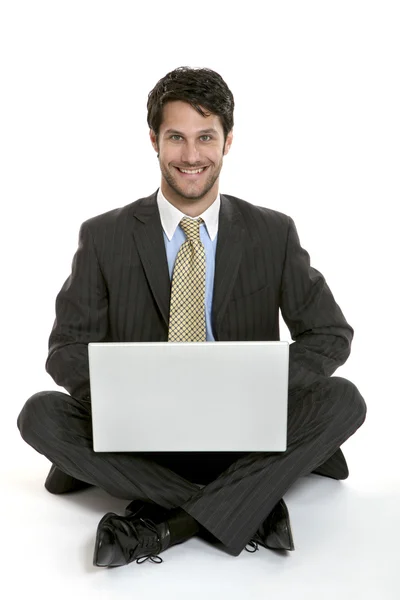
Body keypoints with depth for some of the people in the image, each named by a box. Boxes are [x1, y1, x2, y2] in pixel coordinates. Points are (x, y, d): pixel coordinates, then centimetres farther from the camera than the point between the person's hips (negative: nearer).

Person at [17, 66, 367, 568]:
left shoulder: (274, 234, -1)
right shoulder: (103, 237, -1)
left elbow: (331, 335, 0)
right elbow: (66, 349, -1)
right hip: (138, 433, 1)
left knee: (343, 399, -24)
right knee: (40, 414, -24)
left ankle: (163, 528, -26)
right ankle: (245, 507, -24)